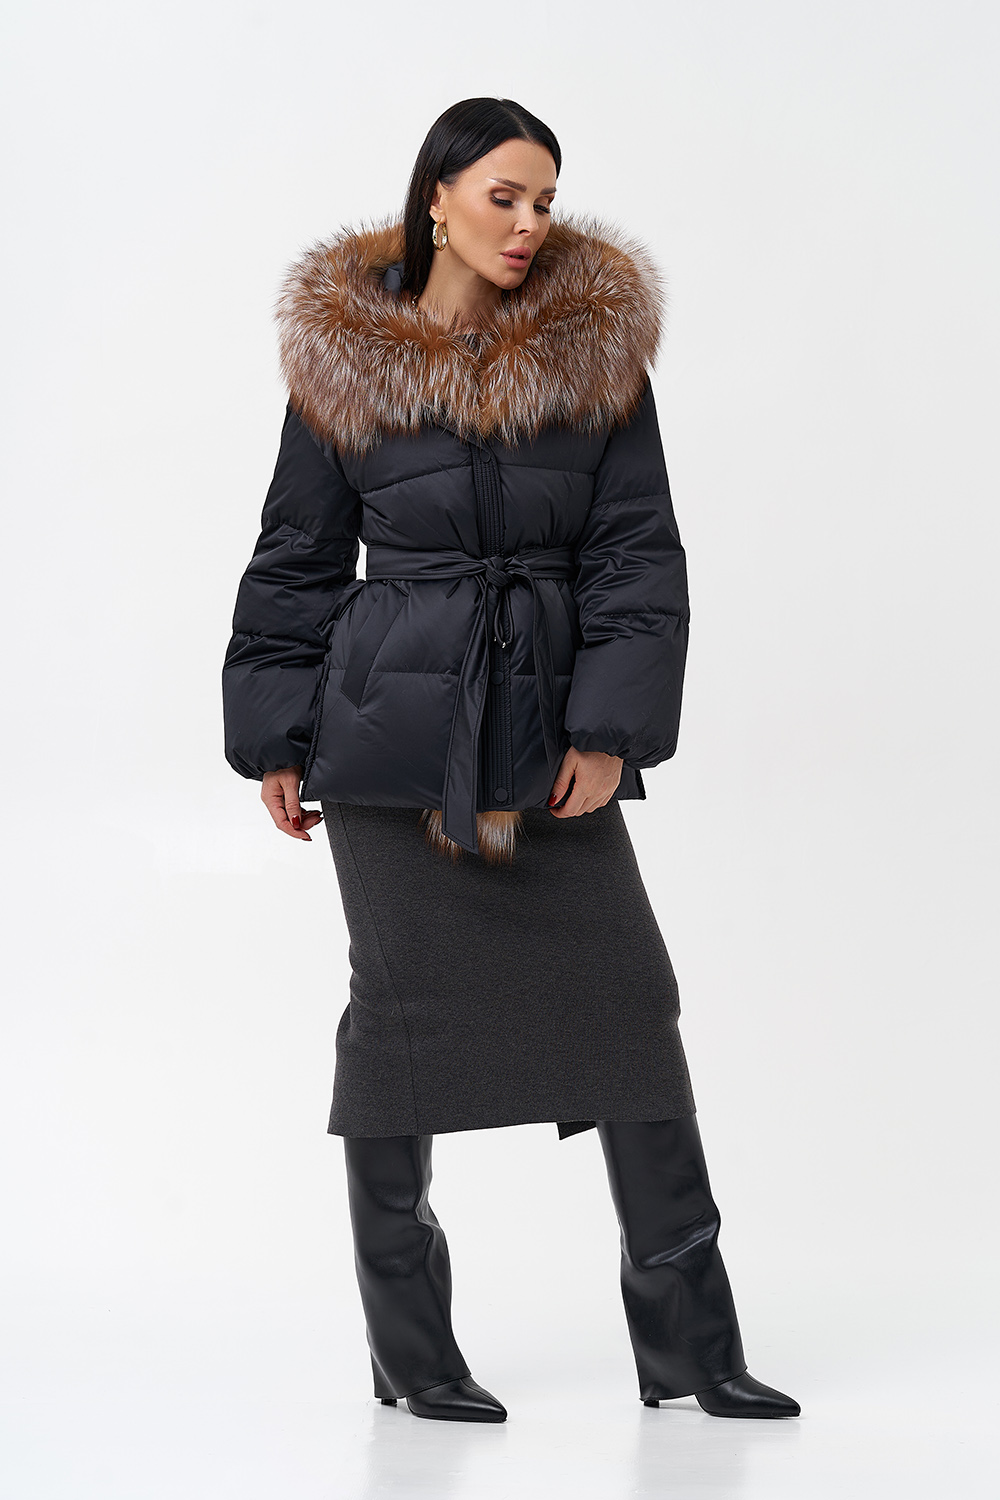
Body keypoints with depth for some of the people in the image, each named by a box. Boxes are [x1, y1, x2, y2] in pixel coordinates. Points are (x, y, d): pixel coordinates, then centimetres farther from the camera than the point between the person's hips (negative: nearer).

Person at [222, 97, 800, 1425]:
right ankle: (411, 1350, 14)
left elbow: (637, 552, 0)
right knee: (400, 1011, 1)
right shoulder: (348, 360, 0)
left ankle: (687, 1339, 9)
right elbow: (297, 559, 6)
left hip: (549, 729, 2)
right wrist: (276, 741, 5)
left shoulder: (600, 347, 2)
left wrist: (612, 726, -9)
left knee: (631, 999, 0)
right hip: (393, 724, -2)